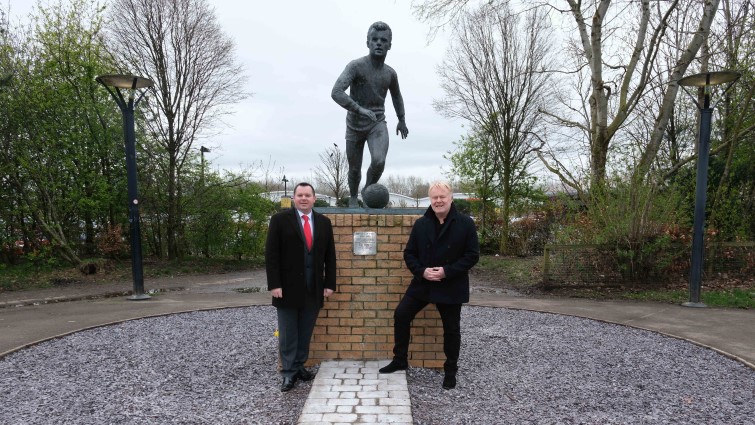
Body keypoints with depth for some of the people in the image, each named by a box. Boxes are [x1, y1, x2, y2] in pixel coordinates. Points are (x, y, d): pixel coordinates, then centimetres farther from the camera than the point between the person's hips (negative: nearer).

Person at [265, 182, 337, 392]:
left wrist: (330, 284, 4)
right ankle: (289, 373, 16)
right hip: (288, 287, -3)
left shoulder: (324, 222, 8)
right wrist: (274, 284, -12)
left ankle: (299, 366, 26)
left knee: (305, 333, 11)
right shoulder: (280, 219, -3)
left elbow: (330, 256, 9)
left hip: (313, 289, 3)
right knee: (288, 334, 5)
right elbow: (271, 254, -6)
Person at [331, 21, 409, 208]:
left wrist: (401, 120, 28)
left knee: (379, 162, -24)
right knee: (355, 169, 9)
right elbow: (336, 92, -28)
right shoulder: (356, 66, -15)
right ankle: (353, 198, 39)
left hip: (378, 124, 2)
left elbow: (396, 95, 20)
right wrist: (360, 109, -39)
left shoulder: (390, 73, 0)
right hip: (355, 125, -2)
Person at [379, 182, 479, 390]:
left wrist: (447, 271, -20)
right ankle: (400, 360, 20)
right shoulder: (421, 224, 0)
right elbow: (409, 253, 3)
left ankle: (450, 371, 28)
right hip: (422, 283, 3)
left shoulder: (465, 223, -9)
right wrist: (422, 271, -15)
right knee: (401, 315, 1)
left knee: (451, 329, 9)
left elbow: (472, 255, -10)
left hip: (451, 287, -3)